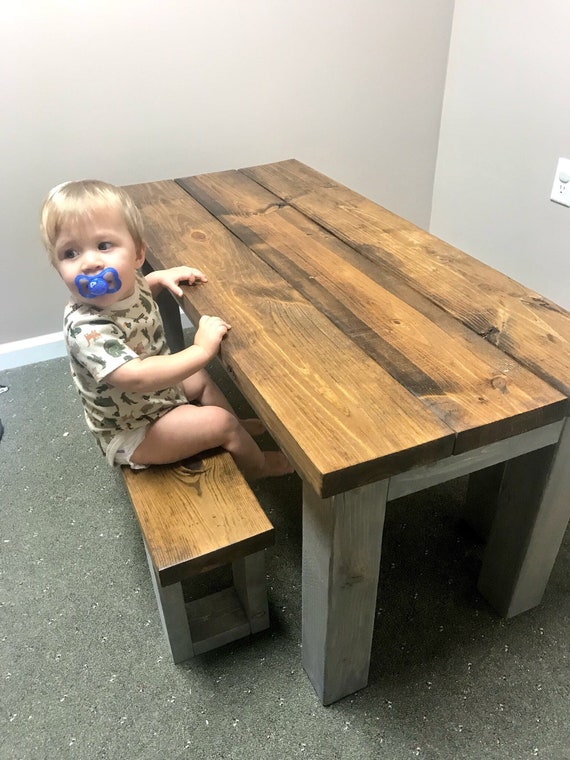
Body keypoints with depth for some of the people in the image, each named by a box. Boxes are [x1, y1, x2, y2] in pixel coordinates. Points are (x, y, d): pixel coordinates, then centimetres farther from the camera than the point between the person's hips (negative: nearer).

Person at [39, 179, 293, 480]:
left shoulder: (125, 286, -13)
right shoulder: (86, 328, -38)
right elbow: (137, 377, -47)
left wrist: (161, 276, -4)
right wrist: (201, 350, -40)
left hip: (159, 392, 9)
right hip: (132, 434, -8)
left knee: (201, 378, 24)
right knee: (220, 422, -9)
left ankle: (238, 428, 47)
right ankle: (257, 464, 21)